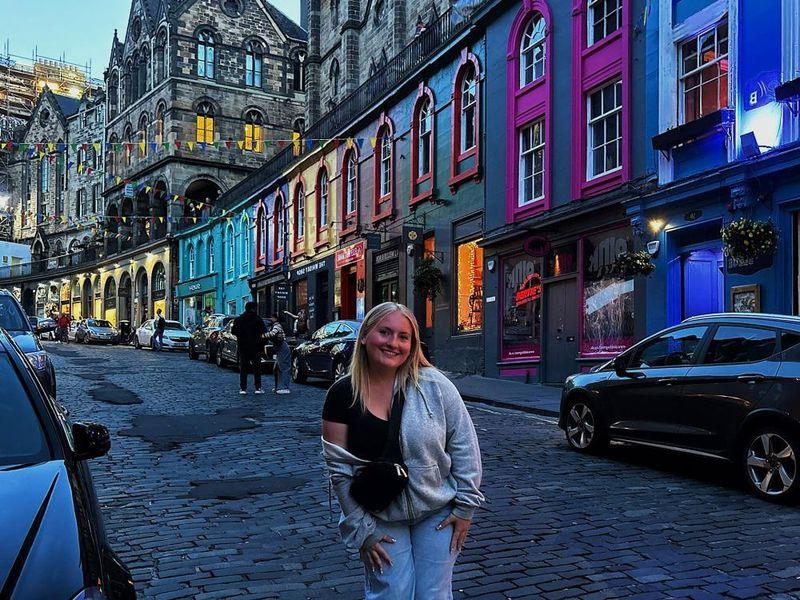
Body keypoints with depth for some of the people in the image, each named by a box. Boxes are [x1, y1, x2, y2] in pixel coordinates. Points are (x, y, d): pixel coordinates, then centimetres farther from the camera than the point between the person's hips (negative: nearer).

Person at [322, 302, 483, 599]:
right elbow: (339, 469, -7)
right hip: (380, 520, 0)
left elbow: (464, 444, -5)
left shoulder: (434, 385, -11)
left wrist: (466, 503, -6)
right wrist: (361, 529, -7)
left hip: (438, 514, 1)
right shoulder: (343, 394, -9)